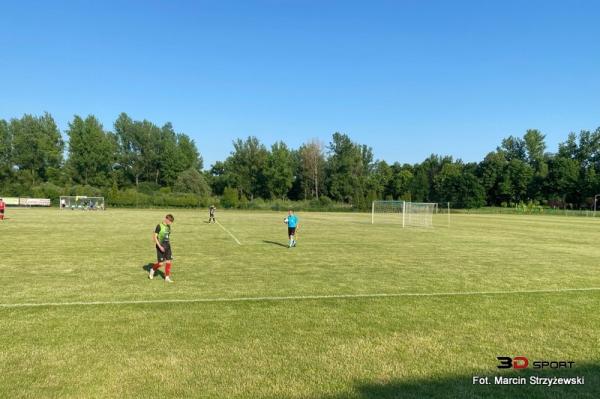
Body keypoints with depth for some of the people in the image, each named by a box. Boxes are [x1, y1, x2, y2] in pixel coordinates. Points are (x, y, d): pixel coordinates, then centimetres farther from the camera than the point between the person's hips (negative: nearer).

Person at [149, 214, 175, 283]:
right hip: (161, 247, -6)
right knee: (161, 263, -3)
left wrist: (169, 244, 15)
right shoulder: (159, 226, -13)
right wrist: (160, 246, -18)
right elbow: (154, 237, -13)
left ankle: (167, 278, 9)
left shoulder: (168, 227, 7)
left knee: (169, 261, 1)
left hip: (167, 246, 6)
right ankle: (152, 270, 27)